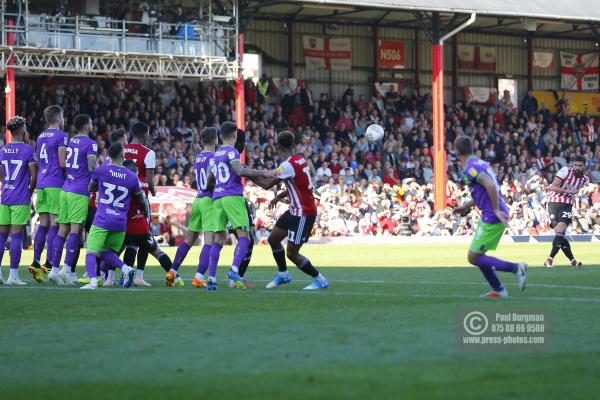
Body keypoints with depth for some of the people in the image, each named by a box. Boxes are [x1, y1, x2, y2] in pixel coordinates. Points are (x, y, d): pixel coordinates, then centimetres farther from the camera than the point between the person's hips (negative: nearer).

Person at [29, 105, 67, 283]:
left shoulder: (40, 137, 17)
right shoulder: (61, 136, -7)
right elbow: (63, 163, -13)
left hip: (41, 183, 7)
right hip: (56, 184, -7)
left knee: (43, 224, 8)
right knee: (55, 224, -6)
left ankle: (36, 262, 2)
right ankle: (49, 264, -10)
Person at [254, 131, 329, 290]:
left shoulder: (288, 165, -22)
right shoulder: (299, 159, 5)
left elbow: (267, 185, -16)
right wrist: (279, 197, 12)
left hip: (303, 213, -9)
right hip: (296, 210, 9)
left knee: (292, 253, -4)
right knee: (273, 239, 15)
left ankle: (320, 280, 6)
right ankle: (283, 274, 29)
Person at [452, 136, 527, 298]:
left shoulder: (470, 168, -14)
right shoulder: (480, 163, 16)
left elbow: (491, 186, -28)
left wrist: (496, 210, -24)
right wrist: (466, 206, 28)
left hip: (492, 217, -10)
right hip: (491, 216, 10)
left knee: (473, 258, -3)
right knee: (477, 256, 17)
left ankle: (516, 268, -10)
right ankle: (498, 290, 16)